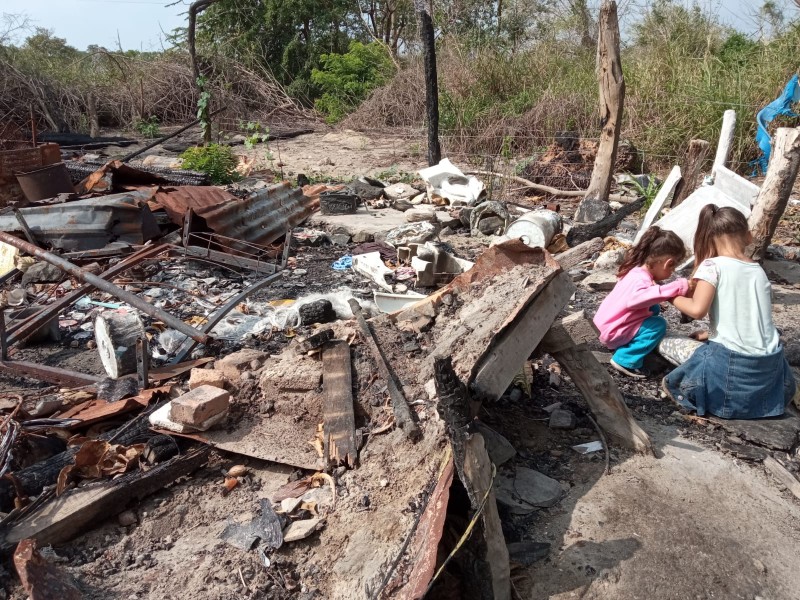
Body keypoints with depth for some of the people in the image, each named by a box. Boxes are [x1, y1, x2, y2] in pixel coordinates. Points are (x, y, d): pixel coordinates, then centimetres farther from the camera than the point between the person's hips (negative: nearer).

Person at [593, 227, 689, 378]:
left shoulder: (639, 271, 3)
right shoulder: (641, 280, -28)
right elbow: (635, 299, -51)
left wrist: (677, 289, 3)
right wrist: (677, 287, -48)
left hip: (608, 324, 10)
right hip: (613, 333, -10)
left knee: (654, 309, 12)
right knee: (659, 325, -14)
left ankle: (628, 343, 12)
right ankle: (626, 361, -9)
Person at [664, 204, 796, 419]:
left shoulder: (713, 266, -8)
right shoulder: (759, 270, 10)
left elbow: (697, 309, -17)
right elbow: (744, 314, 15)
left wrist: (673, 297, 1)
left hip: (732, 361, -5)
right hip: (770, 359, 5)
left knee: (670, 383, 12)